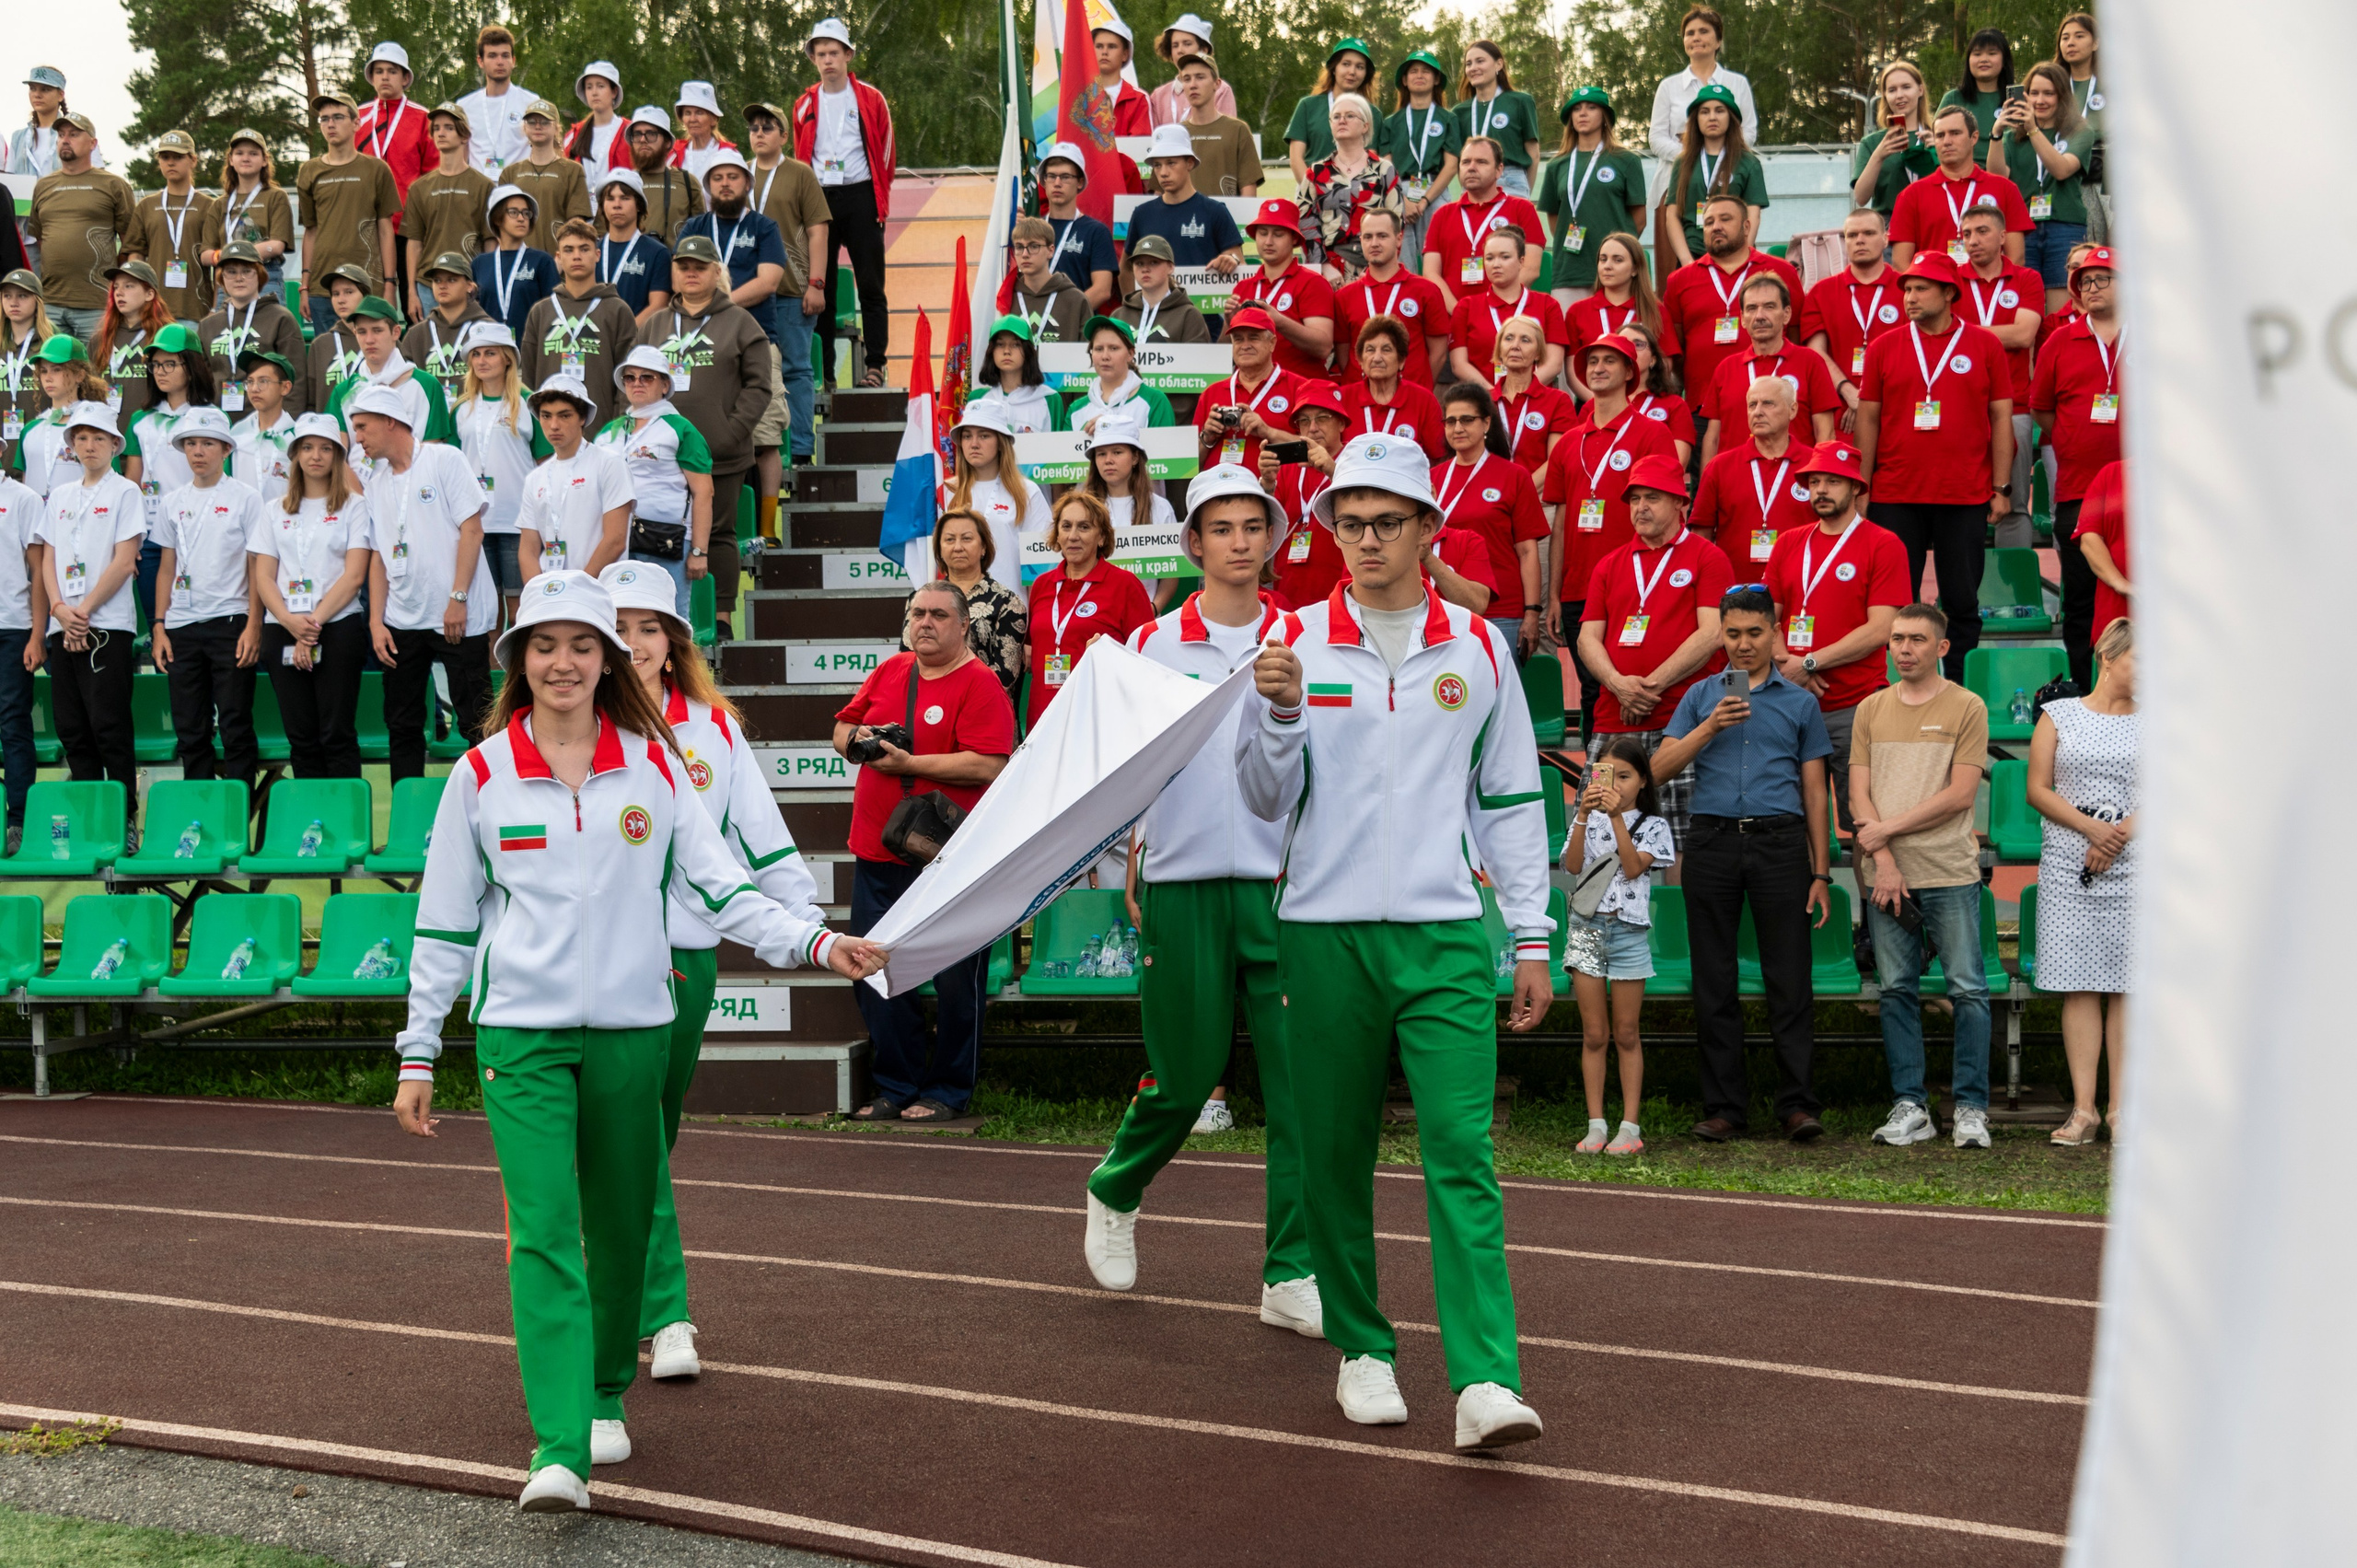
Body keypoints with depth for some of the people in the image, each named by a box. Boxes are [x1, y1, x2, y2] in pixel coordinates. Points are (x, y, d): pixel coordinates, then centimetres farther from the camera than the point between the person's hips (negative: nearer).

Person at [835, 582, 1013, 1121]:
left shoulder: (981, 684, -8)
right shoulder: (888, 672, 12)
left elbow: (987, 766, -20)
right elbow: (842, 729, 21)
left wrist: (908, 762, -18)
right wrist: (859, 738, -2)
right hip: (877, 854, 6)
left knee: (955, 981, 2)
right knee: (875, 975, 9)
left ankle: (948, 1091, 16)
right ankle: (896, 1087, 21)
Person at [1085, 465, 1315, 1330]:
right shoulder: (1151, 643, 6)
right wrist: (1128, 866, -1)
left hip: (1285, 884, 1)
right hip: (1182, 881, -1)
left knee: (1301, 1078, -4)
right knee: (1184, 1073, 6)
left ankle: (1293, 1273, 3)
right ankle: (1114, 1193, 35)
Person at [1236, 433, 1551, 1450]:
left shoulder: (1479, 647, 8)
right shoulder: (1293, 642, 4)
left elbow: (1512, 800, 12)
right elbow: (1266, 802, 3)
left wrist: (1532, 940, 8)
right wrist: (1280, 713, -16)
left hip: (1445, 935, 0)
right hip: (1324, 934, 0)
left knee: (1462, 1150, -9)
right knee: (1335, 1156, 7)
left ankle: (1486, 1380, -12)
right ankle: (1361, 1350, 22)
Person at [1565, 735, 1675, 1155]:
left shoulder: (1651, 825, 3)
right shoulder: (1589, 820, 7)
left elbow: (1633, 868, -12)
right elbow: (1572, 865, -9)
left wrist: (1617, 818, -19)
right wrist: (1584, 814, -18)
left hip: (1629, 929, -2)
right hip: (1587, 927, 2)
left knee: (1626, 1034, 3)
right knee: (1594, 1034, 4)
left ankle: (1630, 1126, 6)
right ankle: (1596, 1125, 8)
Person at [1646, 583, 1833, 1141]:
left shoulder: (1800, 702, 12)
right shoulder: (1701, 696, 14)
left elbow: (1814, 793, 10)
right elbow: (1660, 767, 6)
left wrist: (1820, 873, 4)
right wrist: (1710, 727, -8)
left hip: (1780, 842, -1)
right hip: (1714, 840, 1)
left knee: (1789, 979, -4)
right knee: (1715, 982, 3)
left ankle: (1796, 1104, -1)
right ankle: (1724, 1106, 8)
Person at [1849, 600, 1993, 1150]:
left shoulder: (1966, 708, 2)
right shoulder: (1872, 709, 12)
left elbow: (1960, 795, -6)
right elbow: (1860, 793, 7)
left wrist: (1887, 829, -7)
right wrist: (1883, 861, -6)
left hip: (1950, 874, -3)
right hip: (1886, 874, 3)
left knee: (1967, 990, -3)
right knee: (1896, 991, 4)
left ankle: (1971, 1108, 2)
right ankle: (1909, 1106, 9)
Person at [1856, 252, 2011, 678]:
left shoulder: (1984, 346, 4)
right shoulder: (1884, 348, 6)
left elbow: (2001, 418, 5)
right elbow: (1868, 419, 8)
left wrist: (2000, 488, 0)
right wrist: (1861, 488, 2)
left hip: (1966, 497, -1)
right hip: (1896, 495, 1)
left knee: (1962, 602, 4)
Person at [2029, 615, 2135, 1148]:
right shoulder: (2059, 715, 8)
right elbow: (2038, 790, 2)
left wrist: (2120, 836, -11)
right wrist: (2092, 827, -11)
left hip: (2135, 866, 1)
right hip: (2069, 865, -1)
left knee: (2128, 984, -2)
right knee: (2080, 986, -2)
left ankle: (2121, 1107, 3)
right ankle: (2083, 1109, -1)